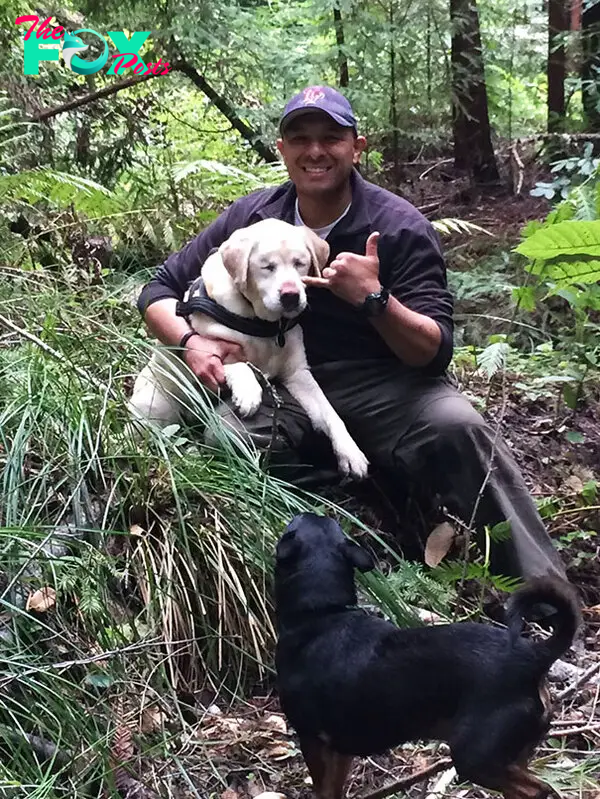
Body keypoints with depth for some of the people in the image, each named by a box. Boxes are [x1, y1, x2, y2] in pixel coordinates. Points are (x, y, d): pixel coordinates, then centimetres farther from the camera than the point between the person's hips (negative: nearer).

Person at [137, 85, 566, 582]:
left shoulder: (401, 228, -7)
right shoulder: (251, 218, 1)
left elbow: (434, 353, -12)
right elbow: (159, 292, 8)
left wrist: (374, 299, -30)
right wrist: (192, 343, -13)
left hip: (382, 387, -2)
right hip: (280, 389, 2)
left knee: (457, 427, -33)